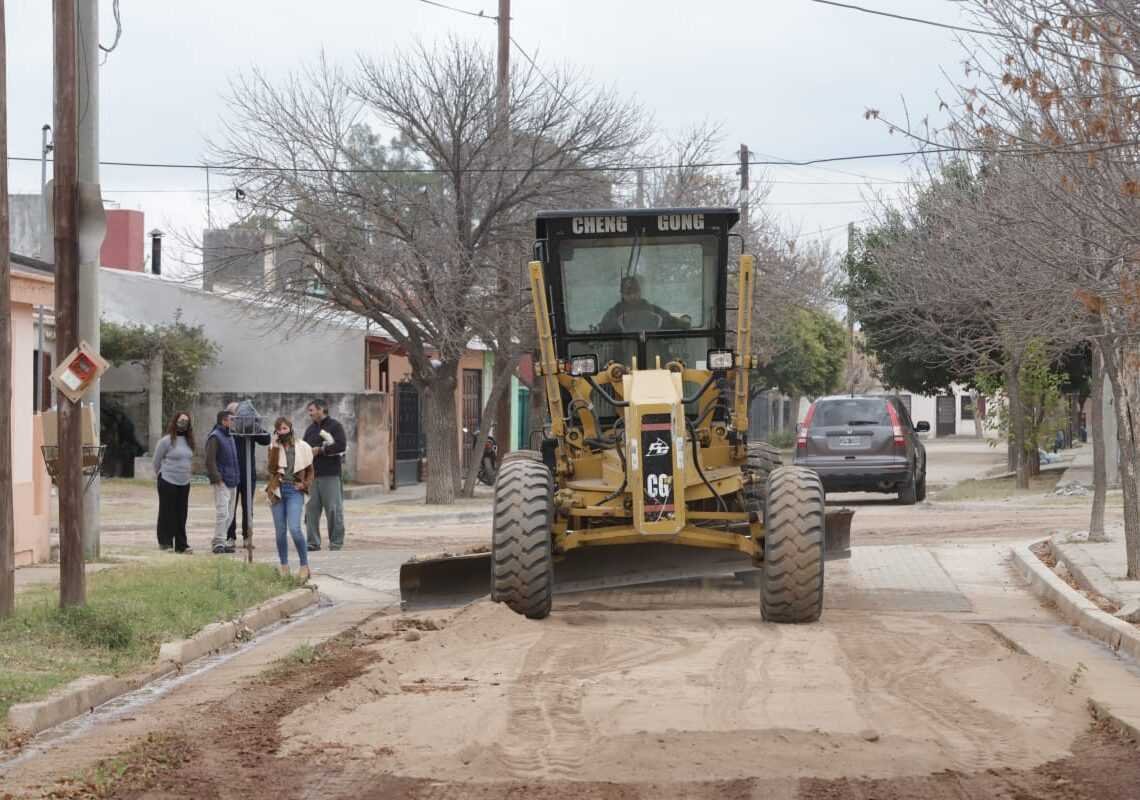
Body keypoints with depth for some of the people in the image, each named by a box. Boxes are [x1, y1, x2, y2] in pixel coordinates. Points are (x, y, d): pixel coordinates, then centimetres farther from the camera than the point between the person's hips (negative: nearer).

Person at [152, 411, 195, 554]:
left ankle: (181, 545, 10)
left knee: (181, 515, 7)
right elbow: (157, 460, -2)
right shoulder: (166, 440, -10)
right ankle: (166, 543, 7)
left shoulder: (189, 441, 9)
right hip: (168, 482, -6)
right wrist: (160, 475, 8)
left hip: (184, 483, 6)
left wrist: (185, 473, 13)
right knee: (167, 513, 0)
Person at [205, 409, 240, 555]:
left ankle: (219, 542, 17)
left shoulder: (230, 436, 17)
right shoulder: (215, 437, -11)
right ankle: (218, 543, -12)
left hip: (232, 482, 9)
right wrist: (217, 478, -20)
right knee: (222, 513, -14)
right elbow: (210, 460, -17)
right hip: (222, 483, -9)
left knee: (229, 515, 10)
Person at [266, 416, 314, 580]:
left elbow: (310, 471, 13)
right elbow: (272, 468, -10)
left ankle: (304, 566, -8)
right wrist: (275, 447, -13)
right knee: (280, 531, 4)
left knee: (294, 528, -17)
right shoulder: (274, 447, 6)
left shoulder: (302, 447, 3)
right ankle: (284, 566, 14)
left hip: (294, 491, -3)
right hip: (277, 490, 3)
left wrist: (305, 484, -3)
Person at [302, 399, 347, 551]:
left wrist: (320, 450, -10)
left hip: (330, 475, -6)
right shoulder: (310, 429, 19)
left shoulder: (335, 426, -1)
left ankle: (336, 541, 5)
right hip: (312, 474, 6)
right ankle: (313, 541, 6)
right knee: (311, 509, 2)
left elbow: (341, 446, -13)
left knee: (334, 509, -2)